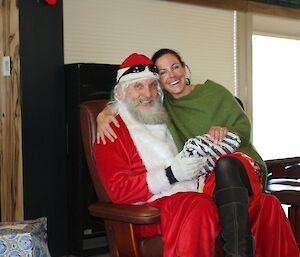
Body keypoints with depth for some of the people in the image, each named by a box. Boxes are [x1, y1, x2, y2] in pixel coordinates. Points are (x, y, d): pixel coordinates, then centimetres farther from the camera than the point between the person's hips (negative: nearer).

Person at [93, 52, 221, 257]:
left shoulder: (166, 121, 27)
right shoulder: (112, 131, 7)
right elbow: (118, 189, -5)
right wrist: (170, 174, -14)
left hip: (196, 193, 6)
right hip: (153, 207, -6)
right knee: (202, 206, -39)